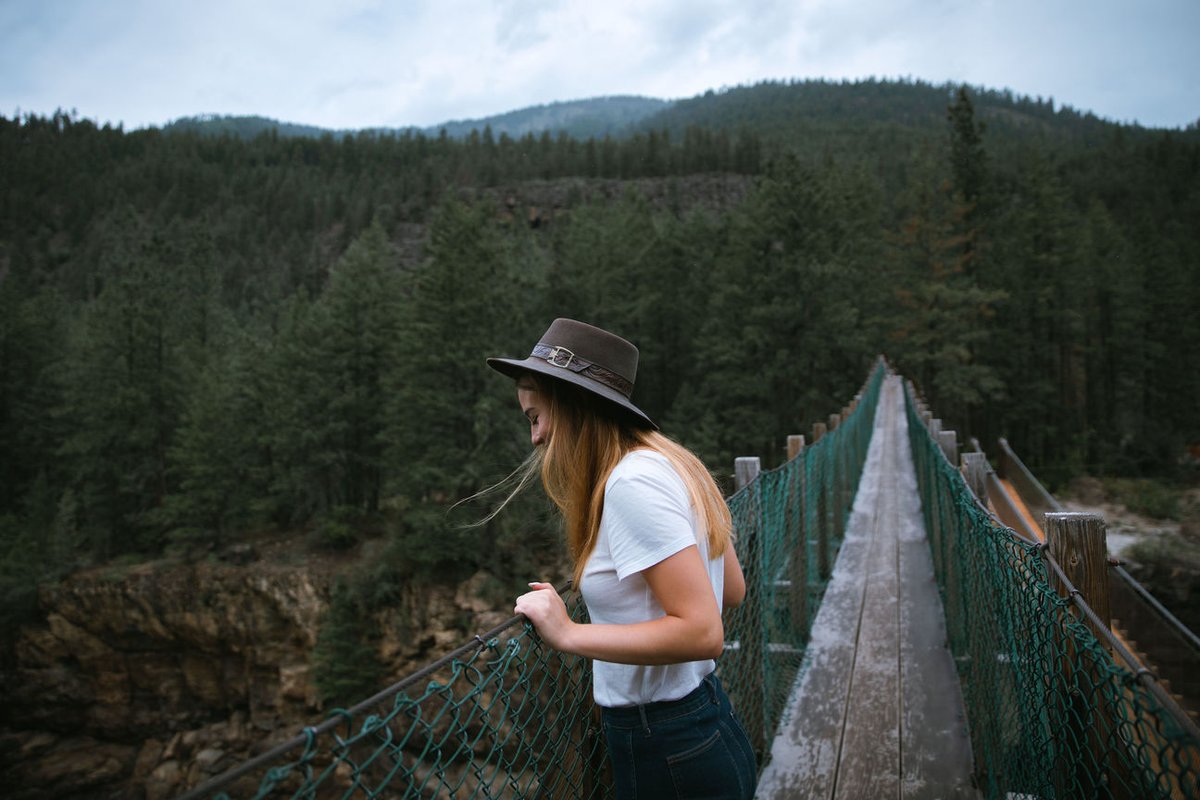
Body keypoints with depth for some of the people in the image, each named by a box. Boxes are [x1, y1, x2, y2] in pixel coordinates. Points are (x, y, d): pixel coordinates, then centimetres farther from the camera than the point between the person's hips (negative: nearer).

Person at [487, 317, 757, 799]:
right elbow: (732, 591, 10)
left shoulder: (632, 481, -23)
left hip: (669, 755, -8)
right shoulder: (671, 465, 4)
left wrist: (568, 633, -24)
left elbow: (702, 631, -27)